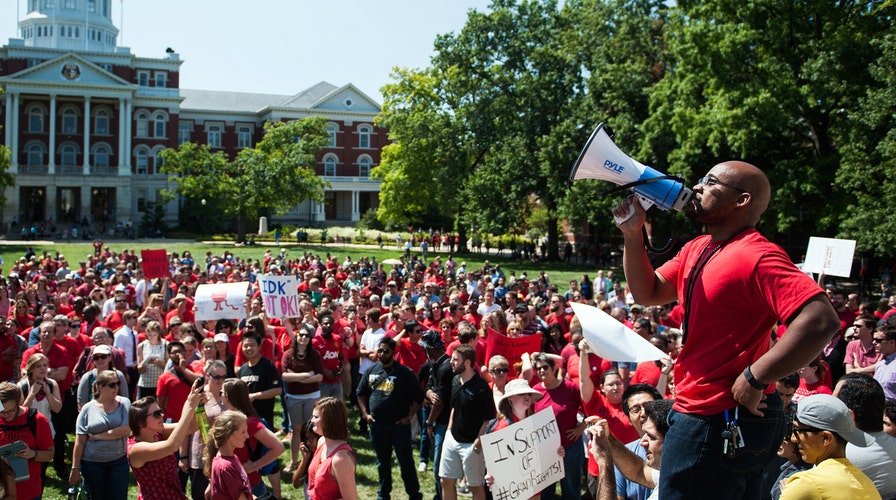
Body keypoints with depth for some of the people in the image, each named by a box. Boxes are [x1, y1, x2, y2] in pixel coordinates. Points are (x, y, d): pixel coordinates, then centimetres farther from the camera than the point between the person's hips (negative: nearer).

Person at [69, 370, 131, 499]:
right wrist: (75, 469, -4)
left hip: (118, 461, 0)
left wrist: (96, 436, -11)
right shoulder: (88, 408, -1)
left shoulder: (124, 403, 0)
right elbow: (80, 442, -2)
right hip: (92, 464, 0)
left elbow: (125, 430, -14)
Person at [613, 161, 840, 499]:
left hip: (721, 426, -10)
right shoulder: (696, 249, 10)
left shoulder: (756, 256, -22)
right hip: (697, 412, 10)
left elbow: (822, 321, -31)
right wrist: (632, 233, 3)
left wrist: (753, 379, -25)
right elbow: (647, 293, 15)